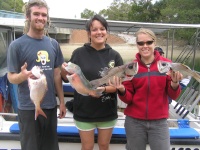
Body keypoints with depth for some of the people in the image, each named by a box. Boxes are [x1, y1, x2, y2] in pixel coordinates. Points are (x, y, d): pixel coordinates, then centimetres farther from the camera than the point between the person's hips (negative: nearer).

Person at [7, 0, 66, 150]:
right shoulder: (17, 45, -8)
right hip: (28, 108, -4)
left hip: (50, 106, 4)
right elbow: (11, 77, -8)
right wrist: (22, 76, -31)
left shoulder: (53, 44, 4)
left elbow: (57, 75, 9)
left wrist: (62, 101, 8)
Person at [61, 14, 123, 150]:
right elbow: (70, 79, 3)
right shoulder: (79, 53, -6)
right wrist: (64, 71, -19)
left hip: (107, 112, 2)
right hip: (84, 111, -1)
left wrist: (103, 89, -22)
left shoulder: (114, 55, -3)